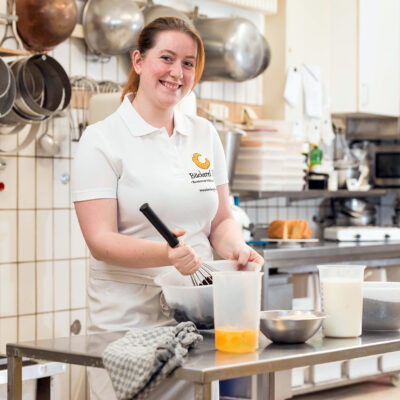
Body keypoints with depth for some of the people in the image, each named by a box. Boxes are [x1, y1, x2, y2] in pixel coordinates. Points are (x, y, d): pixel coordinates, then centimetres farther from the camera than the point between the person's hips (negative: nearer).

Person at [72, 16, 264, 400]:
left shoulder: (205, 134, 11)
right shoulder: (102, 139, -5)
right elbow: (101, 241, -12)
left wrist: (236, 248, -8)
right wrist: (166, 255, -29)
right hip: (127, 319, -4)